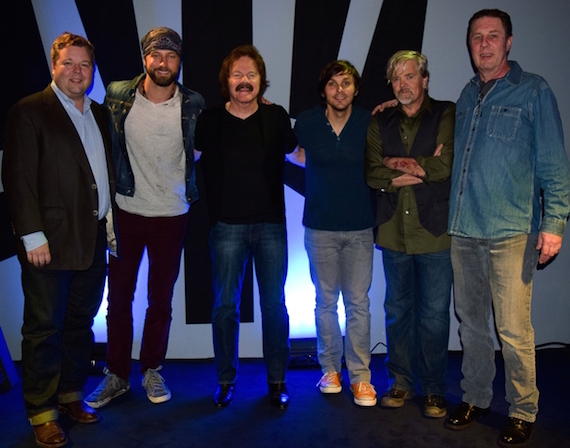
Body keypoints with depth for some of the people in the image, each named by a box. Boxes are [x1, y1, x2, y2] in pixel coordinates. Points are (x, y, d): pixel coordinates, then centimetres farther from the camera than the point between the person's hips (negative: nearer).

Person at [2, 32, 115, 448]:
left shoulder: (99, 114, 14)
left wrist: (110, 222, 9)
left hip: (94, 241, 6)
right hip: (50, 242, -6)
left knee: (80, 323, 15)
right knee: (44, 328, 4)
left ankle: (72, 394, 31)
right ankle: (42, 412, 18)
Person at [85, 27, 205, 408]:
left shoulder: (194, 105, -5)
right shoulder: (117, 97, -3)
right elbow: (106, 146, 8)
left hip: (172, 215, -1)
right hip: (127, 211, 1)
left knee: (161, 300, 11)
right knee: (119, 296, 9)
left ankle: (152, 370, 29)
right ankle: (116, 375, 25)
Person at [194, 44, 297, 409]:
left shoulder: (276, 117, 3)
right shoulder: (210, 121, 2)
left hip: (271, 225, 1)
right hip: (228, 226, 0)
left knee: (275, 304, 6)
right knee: (225, 306, 6)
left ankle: (277, 380, 21)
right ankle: (226, 379, 23)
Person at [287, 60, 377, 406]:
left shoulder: (369, 122, -2)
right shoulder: (307, 122, 0)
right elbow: (297, 156, 20)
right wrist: (324, 169, 7)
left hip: (360, 228, 0)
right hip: (320, 227, 1)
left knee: (358, 302, 3)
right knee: (326, 301, 10)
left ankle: (360, 375, 14)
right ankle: (330, 368, 25)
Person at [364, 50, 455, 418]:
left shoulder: (447, 115, 0)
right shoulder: (381, 122, 10)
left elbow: (444, 166, -15)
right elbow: (373, 175, -2)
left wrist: (396, 163, -5)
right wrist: (421, 169, -10)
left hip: (434, 230, -3)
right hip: (394, 231, 4)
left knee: (434, 315, 4)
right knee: (398, 311, 12)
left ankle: (435, 389, 19)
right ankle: (402, 382, 27)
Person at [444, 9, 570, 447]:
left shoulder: (533, 90, 0)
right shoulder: (467, 95, 15)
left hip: (511, 233, -5)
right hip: (464, 230, 5)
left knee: (513, 330, -3)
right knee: (471, 321, 12)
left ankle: (523, 411, 16)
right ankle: (475, 398, 28)